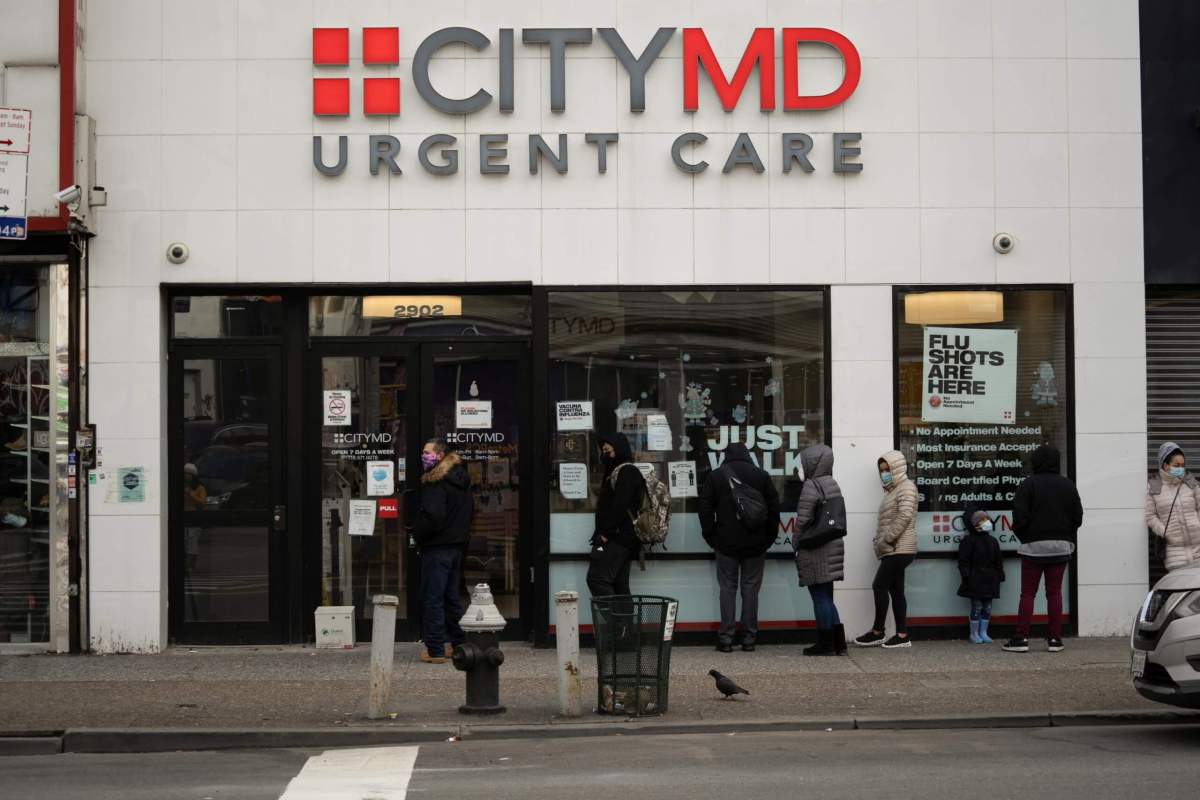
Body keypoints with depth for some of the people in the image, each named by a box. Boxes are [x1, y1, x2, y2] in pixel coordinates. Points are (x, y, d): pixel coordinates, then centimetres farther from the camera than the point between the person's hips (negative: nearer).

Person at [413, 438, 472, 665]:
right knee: (451, 597, 17)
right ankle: (460, 644, 22)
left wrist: (418, 535, -8)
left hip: (437, 547, -9)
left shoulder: (435, 482, -16)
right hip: (457, 545, 9)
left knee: (432, 599, -3)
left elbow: (432, 515, -24)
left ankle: (435, 650, -3)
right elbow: (469, 511, 19)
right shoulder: (461, 480, 11)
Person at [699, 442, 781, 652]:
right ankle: (749, 639, 5)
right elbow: (774, 509, 4)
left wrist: (711, 538, 5)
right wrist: (768, 539, 9)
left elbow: (705, 509, 0)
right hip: (755, 545, 1)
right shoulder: (762, 477, 4)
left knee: (727, 588, 3)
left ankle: (726, 639, 0)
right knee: (751, 589, 5)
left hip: (726, 543, -1)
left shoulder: (715, 477, 2)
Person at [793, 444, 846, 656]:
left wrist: (797, 546, -4)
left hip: (815, 550, -8)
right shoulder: (833, 484, 13)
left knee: (820, 597, -2)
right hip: (834, 545, 8)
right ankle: (839, 643, 13)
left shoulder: (811, 486, -13)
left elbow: (803, 520, -16)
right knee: (826, 597, 14)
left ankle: (825, 644, 2)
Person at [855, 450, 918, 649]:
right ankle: (902, 635, 6)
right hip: (893, 550, 10)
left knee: (879, 586, -11)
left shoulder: (906, 487, -8)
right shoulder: (892, 491, 22)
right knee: (895, 590, 6)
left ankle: (877, 632, -5)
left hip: (899, 549, -10)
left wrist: (886, 539, -19)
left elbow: (904, 516, -20)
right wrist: (879, 542, 11)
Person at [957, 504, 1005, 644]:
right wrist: (967, 576, -16)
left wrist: (1000, 575, 11)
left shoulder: (992, 541, 12)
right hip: (975, 579, -6)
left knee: (987, 607, 8)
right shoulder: (968, 541, -6)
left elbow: (998, 561, 16)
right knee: (977, 606, -3)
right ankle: (974, 633, 6)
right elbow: (964, 561, -9)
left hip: (989, 579, 6)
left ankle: (983, 632, 17)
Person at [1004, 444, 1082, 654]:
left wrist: (1023, 537, 3)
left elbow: (1019, 518, -13)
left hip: (1034, 546, -3)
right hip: (1061, 546, 3)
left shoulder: (1028, 485, -9)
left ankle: (1021, 638, -3)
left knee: (1027, 593, 1)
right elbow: (1078, 517, 6)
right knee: (1055, 593, 7)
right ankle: (1055, 639, 5)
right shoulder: (1068, 485, 4)